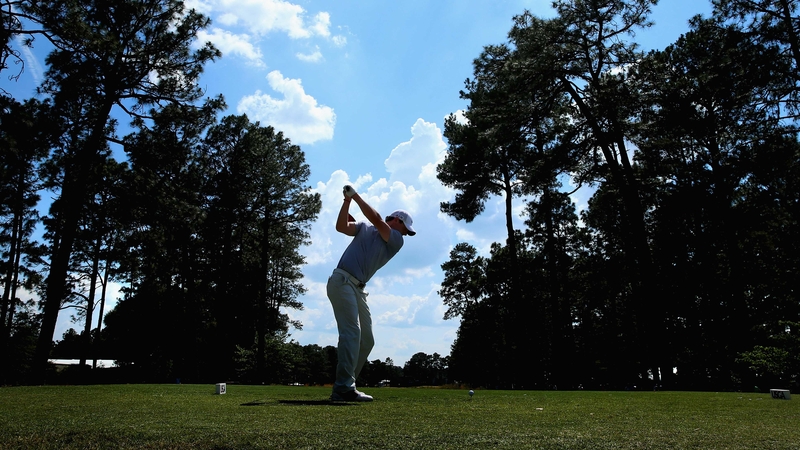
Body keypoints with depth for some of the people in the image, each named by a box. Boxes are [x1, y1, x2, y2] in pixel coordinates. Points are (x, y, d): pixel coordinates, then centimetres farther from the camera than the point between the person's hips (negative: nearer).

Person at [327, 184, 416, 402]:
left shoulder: (396, 240, 11)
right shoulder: (365, 227, 11)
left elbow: (376, 219, -3)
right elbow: (341, 227, -1)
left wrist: (356, 196, -2)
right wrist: (347, 201, -8)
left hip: (359, 289, 6)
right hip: (342, 281, -6)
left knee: (366, 339, 4)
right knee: (351, 332, -20)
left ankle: (344, 386, 9)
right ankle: (344, 388, -23)